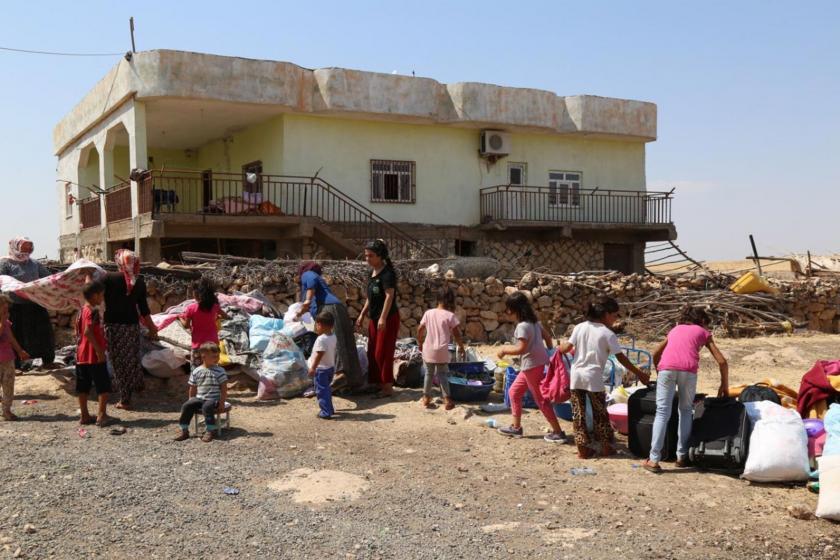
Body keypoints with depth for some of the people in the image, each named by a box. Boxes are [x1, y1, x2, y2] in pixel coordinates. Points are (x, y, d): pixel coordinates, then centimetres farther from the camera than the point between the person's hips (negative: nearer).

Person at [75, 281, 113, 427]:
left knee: (83, 387, 10)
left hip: (81, 355, 9)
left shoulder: (82, 310, 12)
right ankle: (101, 415, -2)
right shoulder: (93, 311, -15)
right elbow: (88, 332, -24)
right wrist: (99, 350, -23)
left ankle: (84, 416, 16)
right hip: (95, 356, -9)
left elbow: (78, 332, 17)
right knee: (104, 387, 0)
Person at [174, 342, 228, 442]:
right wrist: (191, 401, 8)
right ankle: (184, 430, -4)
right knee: (187, 406, -17)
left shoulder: (219, 371, -4)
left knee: (206, 407, -33)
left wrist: (222, 403, -10)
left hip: (214, 399, -4)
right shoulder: (196, 372, 5)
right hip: (199, 398, 4)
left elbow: (224, 389, -4)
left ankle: (210, 431, -24)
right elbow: (192, 389, 13)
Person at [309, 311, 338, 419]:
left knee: (321, 391, -2)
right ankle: (329, 409, 30)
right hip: (331, 367, 9)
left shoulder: (321, 339, -23)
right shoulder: (333, 337, 4)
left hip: (321, 369, -9)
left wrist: (313, 368, -17)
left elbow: (319, 355, -23)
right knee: (327, 389, 22)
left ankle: (326, 412, -2)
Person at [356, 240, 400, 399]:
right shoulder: (372, 272, 11)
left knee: (383, 353, -5)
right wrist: (362, 315, 19)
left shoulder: (387, 273, -16)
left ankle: (388, 388, 2)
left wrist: (383, 318, -28)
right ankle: (377, 383, 23)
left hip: (388, 318, -9)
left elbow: (389, 296, -23)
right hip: (374, 318, 9)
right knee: (372, 353, 13)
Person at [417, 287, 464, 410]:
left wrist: (420, 343, 21)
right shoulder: (450, 316, -8)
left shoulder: (428, 313, 1)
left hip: (428, 349, 3)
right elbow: (457, 334, -7)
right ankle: (447, 400, 4)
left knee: (429, 373, 18)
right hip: (442, 351, -3)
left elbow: (420, 330, 6)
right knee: (442, 374, 8)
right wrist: (461, 346, 8)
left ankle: (426, 398, 23)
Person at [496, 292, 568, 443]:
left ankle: (558, 432, 3)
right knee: (514, 391, 16)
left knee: (541, 399, -2)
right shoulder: (533, 321, 9)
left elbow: (521, 349, -25)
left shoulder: (523, 326, -20)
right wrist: (549, 353, 23)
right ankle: (516, 427, 22)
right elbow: (547, 336, 15)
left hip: (532, 365, -10)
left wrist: (504, 350, -11)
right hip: (536, 363, 10)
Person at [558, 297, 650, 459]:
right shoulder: (608, 334, -6)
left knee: (578, 413, 9)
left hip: (576, 376, 3)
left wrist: (560, 347, 22)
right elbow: (621, 358, -5)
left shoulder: (580, 327, 3)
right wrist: (639, 373, 4)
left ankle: (582, 448, 12)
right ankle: (606, 446, 22)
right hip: (593, 378, -3)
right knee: (600, 413, 12)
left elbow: (565, 348, -1)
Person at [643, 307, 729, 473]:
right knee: (686, 410, 17)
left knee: (662, 412, 2)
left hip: (666, 367, 2)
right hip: (688, 369, -1)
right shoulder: (703, 332, 26)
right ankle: (682, 456, 16)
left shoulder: (675, 329, 34)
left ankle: (654, 460, -4)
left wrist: (659, 375, 52)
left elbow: (656, 354, 40)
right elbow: (722, 362, 19)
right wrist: (724, 385, 31)